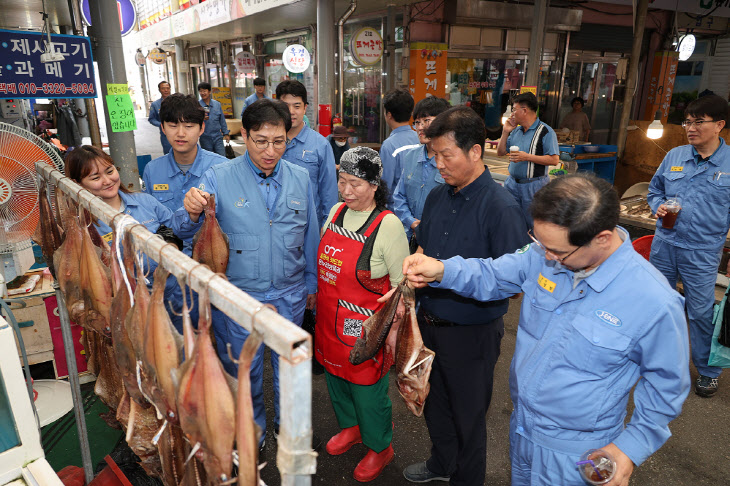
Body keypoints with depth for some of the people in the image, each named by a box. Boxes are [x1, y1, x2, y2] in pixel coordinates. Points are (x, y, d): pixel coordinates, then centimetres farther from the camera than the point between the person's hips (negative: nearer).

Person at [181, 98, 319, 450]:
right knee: (243, 370, 15)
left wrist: (312, 282, 14)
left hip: (290, 295, 3)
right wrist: (193, 213, -35)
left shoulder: (300, 179, 0)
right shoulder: (218, 178, -10)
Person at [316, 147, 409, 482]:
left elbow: (401, 285, -16)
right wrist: (315, 295, 17)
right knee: (335, 374, 24)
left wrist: (395, 329, -15)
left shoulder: (389, 226, -20)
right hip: (330, 319, 7)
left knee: (367, 389, 10)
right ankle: (350, 427, 52)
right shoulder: (336, 212, 0)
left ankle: (379, 448, 38)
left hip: (366, 326, -7)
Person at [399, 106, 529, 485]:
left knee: (467, 416, 16)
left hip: (471, 333, -7)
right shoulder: (437, 196, 1)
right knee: (434, 404, 26)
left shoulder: (501, 207, -21)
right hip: (430, 322, 7)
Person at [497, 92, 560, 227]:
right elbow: (500, 152, 14)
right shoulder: (516, 131, 11)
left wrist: (527, 157, -22)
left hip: (534, 185, -6)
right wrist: (505, 132, 3)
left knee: (532, 225, 4)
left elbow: (554, 160, -17)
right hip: (512, 183, 6)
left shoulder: (546, 132, -10)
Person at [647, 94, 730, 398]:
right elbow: (655, 190, 15)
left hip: (702, 252, -3)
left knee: (701, 312, 5)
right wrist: (658, 207, -7)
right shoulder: (674, 156, 2)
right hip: (664, 244, 4)